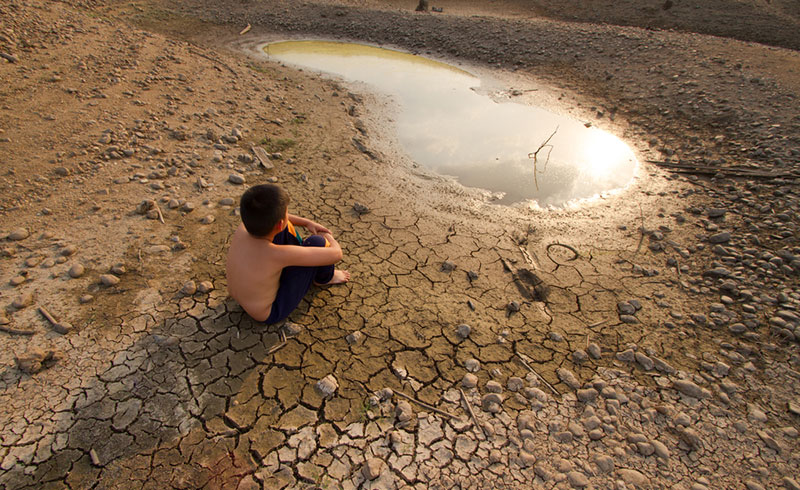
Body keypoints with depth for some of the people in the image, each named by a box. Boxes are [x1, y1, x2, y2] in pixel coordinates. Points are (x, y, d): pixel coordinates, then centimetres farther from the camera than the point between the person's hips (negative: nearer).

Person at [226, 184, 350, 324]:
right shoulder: (278, 254, -38)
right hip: (271, 311, -6)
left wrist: (307, 223, 3)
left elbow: (269, 216, 6)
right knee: (317, 242, -17)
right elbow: (336, 254, -29)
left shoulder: (243, 228, -20)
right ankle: (323, 278, 16)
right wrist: (328, 238, -7)